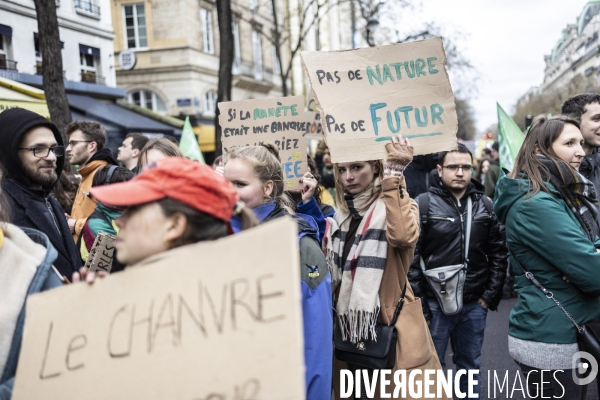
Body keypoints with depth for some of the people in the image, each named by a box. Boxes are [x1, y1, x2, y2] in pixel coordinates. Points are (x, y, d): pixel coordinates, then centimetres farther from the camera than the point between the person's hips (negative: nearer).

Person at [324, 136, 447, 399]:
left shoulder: (397, 205, -8)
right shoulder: (340, 215, 10)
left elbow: (404, 236, -31)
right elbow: (330, 272, 13)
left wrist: (394, 175, -26)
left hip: (390, 324, -6)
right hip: (348, 326, 6)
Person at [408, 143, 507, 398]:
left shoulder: (485, 206, 4)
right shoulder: (423, 205, -8)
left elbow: (498, 253, 7)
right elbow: (410, 256, -9)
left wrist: (491, 295, 2)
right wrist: (419, 301, -11)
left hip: (474, 304, 3)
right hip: (435, 302, -3)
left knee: (470, 364, 17)